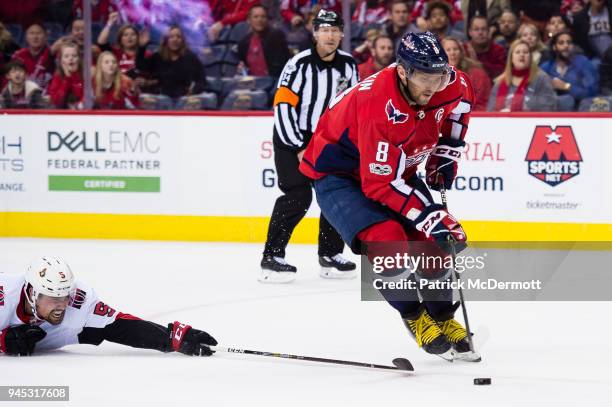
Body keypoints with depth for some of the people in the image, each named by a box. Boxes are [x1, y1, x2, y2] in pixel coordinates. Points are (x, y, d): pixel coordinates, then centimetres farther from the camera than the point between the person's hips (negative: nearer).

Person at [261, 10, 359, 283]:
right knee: (298, 196, -17)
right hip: (291, 137, -6)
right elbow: (282, 106, -20)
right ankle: (271, 257, -13)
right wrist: (300, 149, -20)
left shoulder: (348, 65, -1)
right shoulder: (299, 65, -19)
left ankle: (330, 255, 17)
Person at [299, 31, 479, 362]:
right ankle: (414, 317, -5)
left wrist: (446, 153, 7)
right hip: (339, 172, -7)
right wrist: (428, 214, -38)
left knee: (432, 241, -2)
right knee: (387, 239, -26)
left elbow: (461, 98, 12)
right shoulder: (379, 106, -38)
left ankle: (443, 320, 17)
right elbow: (379, 184, -35)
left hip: (397, 168, 7)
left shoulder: (450, 85, -17)